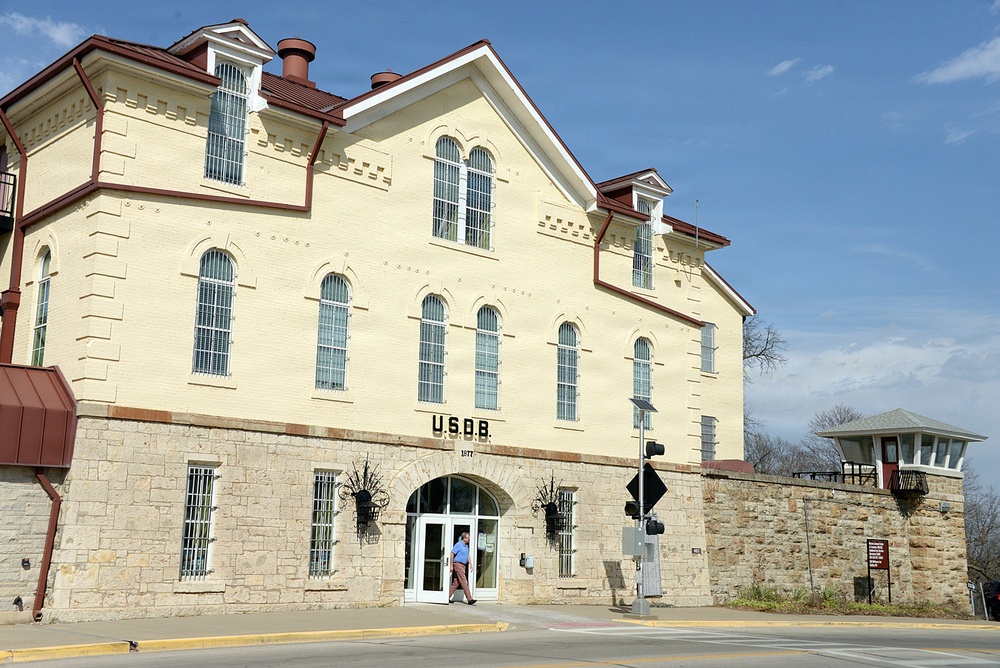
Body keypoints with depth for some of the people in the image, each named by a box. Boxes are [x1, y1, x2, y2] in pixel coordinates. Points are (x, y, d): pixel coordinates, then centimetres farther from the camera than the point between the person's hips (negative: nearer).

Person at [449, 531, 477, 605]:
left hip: (463, 565, 9)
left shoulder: (466, 546, 16)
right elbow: (452, 554, -11)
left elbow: (468, 555, 23)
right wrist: (451, 566, -13)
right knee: (464, 581, -11)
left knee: (456, 582, 9)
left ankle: (448, 597, 15)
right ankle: (469, 599, -14)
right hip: (458, 564, -9)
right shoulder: (458, 545, -10)